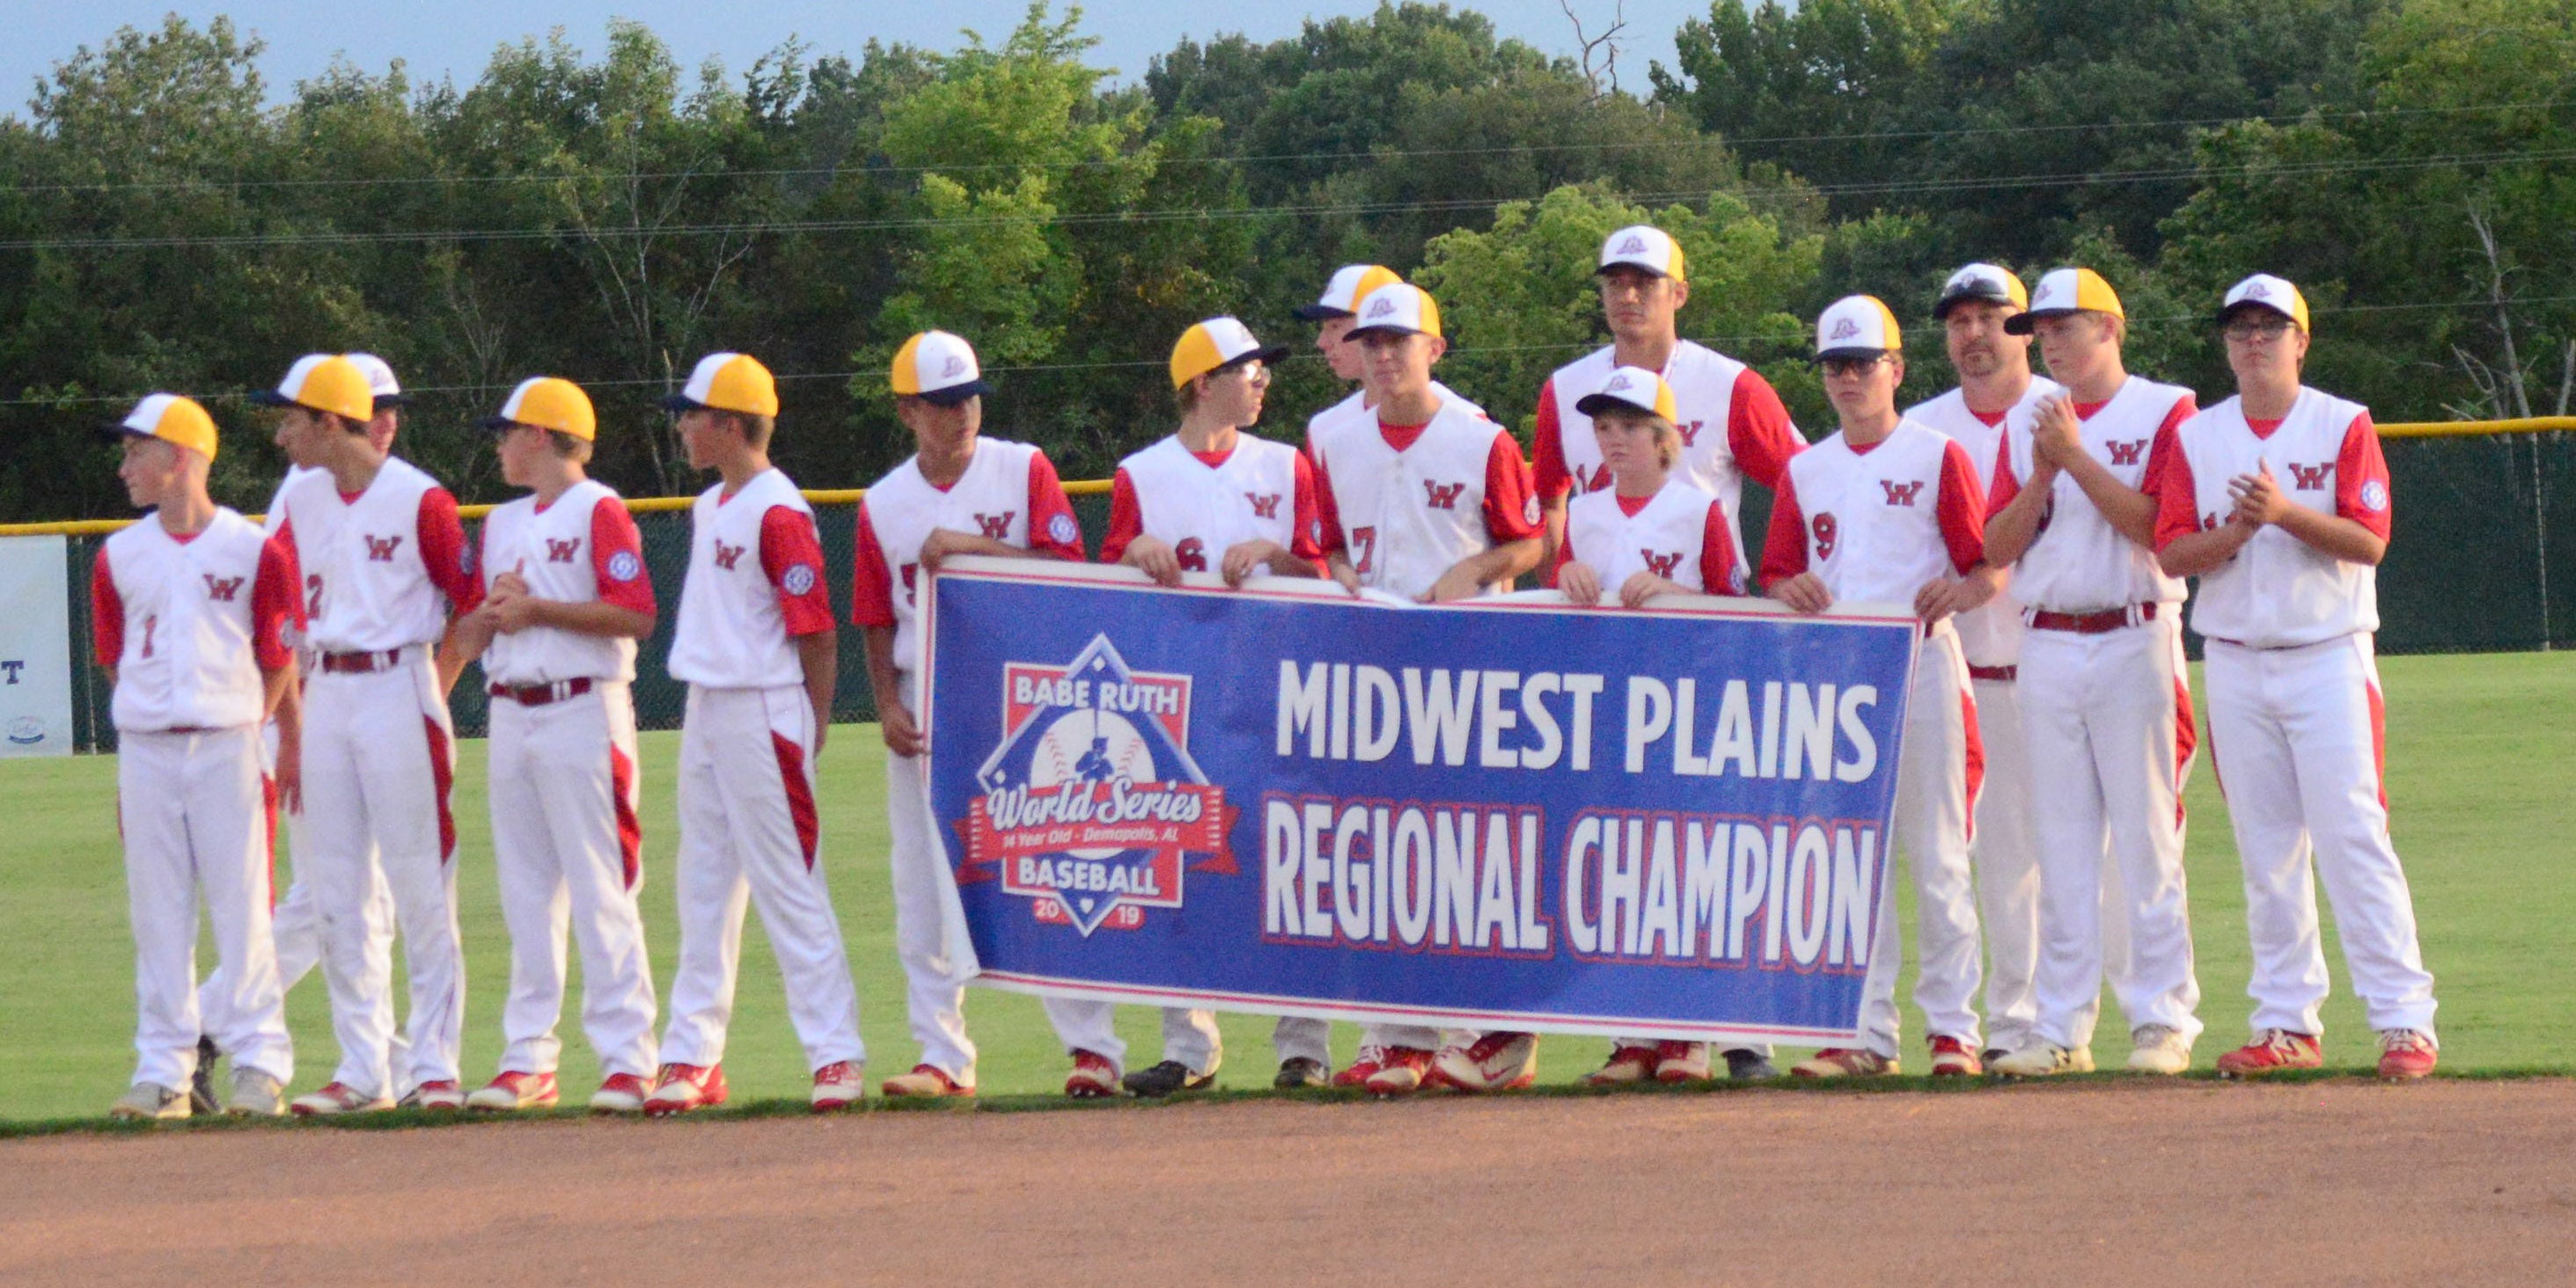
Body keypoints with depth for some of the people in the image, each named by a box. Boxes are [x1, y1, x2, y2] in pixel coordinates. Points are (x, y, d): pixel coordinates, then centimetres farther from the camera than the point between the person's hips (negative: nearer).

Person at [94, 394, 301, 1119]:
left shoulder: (254, 550, -2)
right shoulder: (119, 557, 8)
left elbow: (278, 658, 1)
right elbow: (116, 660, 13)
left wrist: (268, 737, -1)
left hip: (228, 743, -3)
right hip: (146, 751, 3)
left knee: (240, 904, -3)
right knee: (157, 910, 4)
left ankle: (260, 1065, 0)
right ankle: (162, 1072, 7)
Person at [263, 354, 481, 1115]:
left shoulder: (419, 500, -9)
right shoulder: (300, 504, 10)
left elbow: (471, 602, -5)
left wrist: (433, 692, -4)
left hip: (398, 690, -7)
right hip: (326, 697, 7)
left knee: (420, 887, -5)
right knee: (335, 894, 6)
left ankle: (435, 1066, -1)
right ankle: (361, 1069, 11)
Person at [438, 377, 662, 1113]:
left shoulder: (599, 512, -4)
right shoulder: (502, 525, 19)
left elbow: (636, 616, -14)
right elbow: (472, 633, 19)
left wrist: (537, 610, -14)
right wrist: (491, 613, -3)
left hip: (582, 713, -7)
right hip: (511, 715, 7)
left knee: (599, 889, -9)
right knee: (525, 895, 7)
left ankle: (627, 1060, -10)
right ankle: (528, 1061, 9)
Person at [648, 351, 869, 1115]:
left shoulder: (778, 513, -14)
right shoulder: (709, 508, 14)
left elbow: (814, 630, -14)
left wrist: (812, 730, -13)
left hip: (764, 713, -9)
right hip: (706, 709, 9)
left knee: (789, 887, -7)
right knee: (704, 887, 11)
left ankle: (836, 1053, -4)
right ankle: (694, 1057, 15)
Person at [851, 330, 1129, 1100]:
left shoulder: (1023, 472, 2)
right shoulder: (884, 505, 9)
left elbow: (1067, 567, -9)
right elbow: (877, 620, 10)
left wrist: (972, 547, -18)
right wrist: (887, 706, -4)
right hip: (924, 710, 3)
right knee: (923, 891, 3)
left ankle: (1093, 1044, -4)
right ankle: (944, 1057, 8)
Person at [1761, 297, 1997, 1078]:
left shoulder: (1936, 457, 2)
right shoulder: (1806, 472, 16)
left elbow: (1993, 568, -1)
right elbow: (1775, 576, 15)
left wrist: (1958, 591, -23)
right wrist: (1794, 591, -9)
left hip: (1920, 663, -4)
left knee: (1936, 852, -3)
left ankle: (1953, 1027, -1)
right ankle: (1865, 1032, 6)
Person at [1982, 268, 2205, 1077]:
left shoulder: (2163, 413, 0)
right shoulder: (2028, 427, 15)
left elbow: (2157, 527, -12)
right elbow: (1997, 546, 8)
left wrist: (2078, 459, -14)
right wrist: (2044, 474, -6)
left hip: (2134, 640, -5)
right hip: (2045, 644, 5)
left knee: (2145, 839, -5)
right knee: (2061, 848, 5)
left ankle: (2164, 1022, -3)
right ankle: (2061, 1029, 6)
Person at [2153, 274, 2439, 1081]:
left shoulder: (2344, 426, 1)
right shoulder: (2197, 438, 10)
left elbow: (2368, 540, -9)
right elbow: (2172, 552, 2)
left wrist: (2285, 513, -21)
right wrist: (2236, 530, -16)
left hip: (2327, 658, -3)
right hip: (2235, 666, 3)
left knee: (2353, 839, -11)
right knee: (2267, 854, 5)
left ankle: (2404, 1020, -12)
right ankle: (2287, 1024, 10)